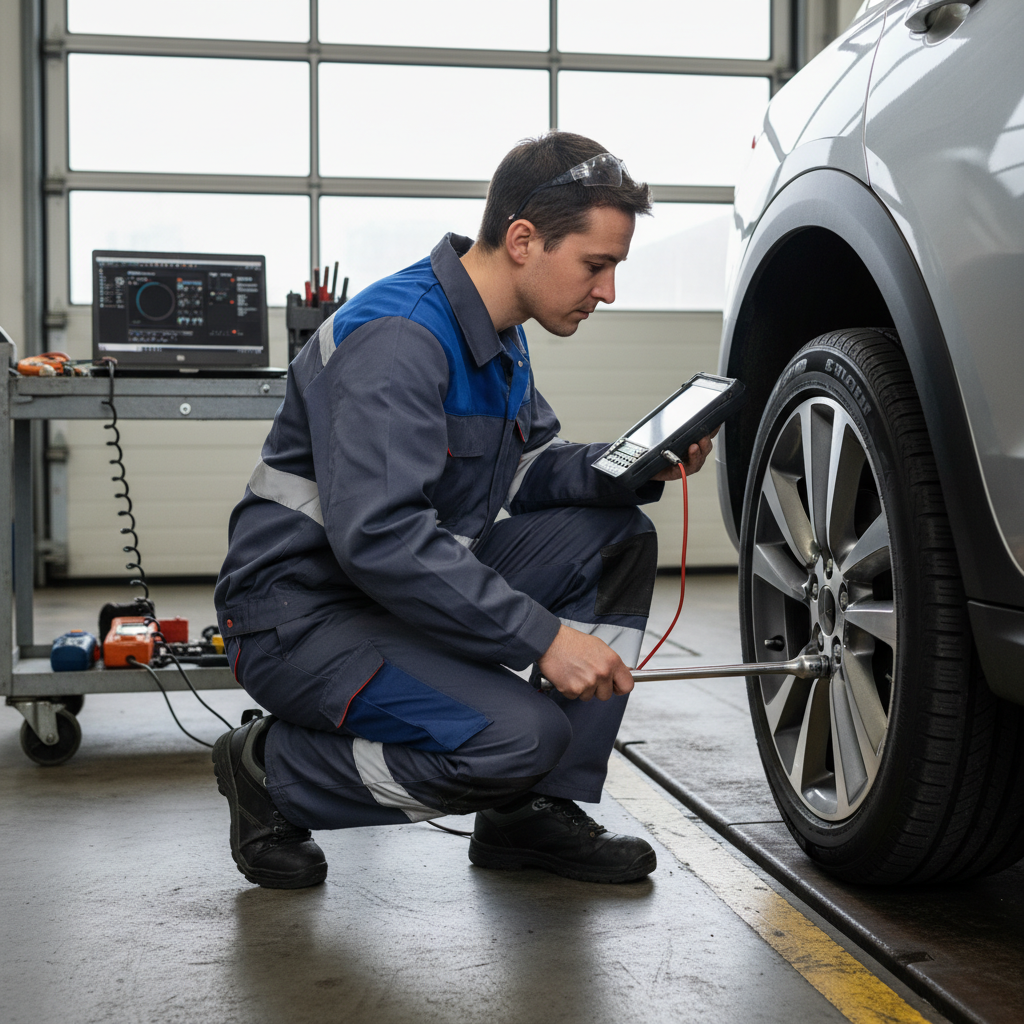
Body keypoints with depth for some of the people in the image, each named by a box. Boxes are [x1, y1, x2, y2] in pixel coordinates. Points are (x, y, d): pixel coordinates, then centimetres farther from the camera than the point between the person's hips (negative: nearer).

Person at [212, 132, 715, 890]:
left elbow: (528, 469, 16)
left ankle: (530, 813, 5)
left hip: (418, 587, 10)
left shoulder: (500, 338, 8)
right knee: (521, 735, -27)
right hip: (303, 614, -9)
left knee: (617, 537, 1)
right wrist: (544, 636, -31)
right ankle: (273, 770, -3)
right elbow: (377, 535, -32)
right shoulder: (396, 337, -23)